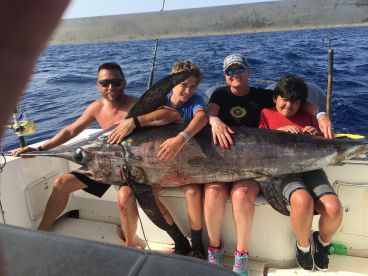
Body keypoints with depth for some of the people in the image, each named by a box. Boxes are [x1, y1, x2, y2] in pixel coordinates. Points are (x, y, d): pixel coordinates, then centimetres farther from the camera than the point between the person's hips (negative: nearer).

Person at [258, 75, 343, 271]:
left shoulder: (307, 117, 25)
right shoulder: (267, 114, 18)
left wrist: (317, 136, 1)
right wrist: (278, 131, -9)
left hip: (310, 167, 3)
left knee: (333, 208, -26)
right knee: (303, 201, -35)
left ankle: (322, 242, 11)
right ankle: (303, 246, -2)